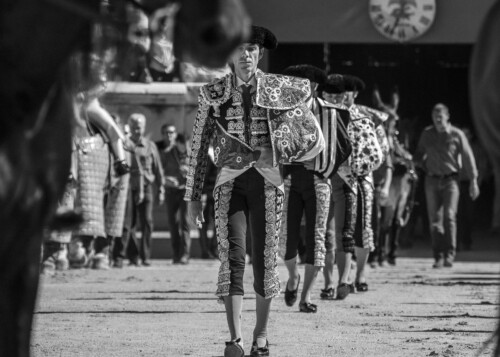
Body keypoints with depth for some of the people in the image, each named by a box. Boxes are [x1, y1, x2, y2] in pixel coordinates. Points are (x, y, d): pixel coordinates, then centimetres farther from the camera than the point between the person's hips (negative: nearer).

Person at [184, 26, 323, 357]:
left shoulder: (278, 88, 4)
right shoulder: (213, 93, 5)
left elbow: (306, 87, 24)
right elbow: (200, 146, 8)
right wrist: (194, 196, 7)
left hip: (267, 181, 1)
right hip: (231, 180, -1)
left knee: (265, 259, 2)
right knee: (233, 258, -14)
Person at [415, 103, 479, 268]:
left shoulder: (457, 135, -2)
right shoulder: (427, 134, 6)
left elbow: (468, 157, 1)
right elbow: (419, 154, 21)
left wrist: (473, 180, 0)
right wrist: (424, 166, 3)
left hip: (450, 180, -3)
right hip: (432, 180, 3)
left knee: (449, 216, -15)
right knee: (435, 219, 0)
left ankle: (449, 254, -15)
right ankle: (438, 257, 5)